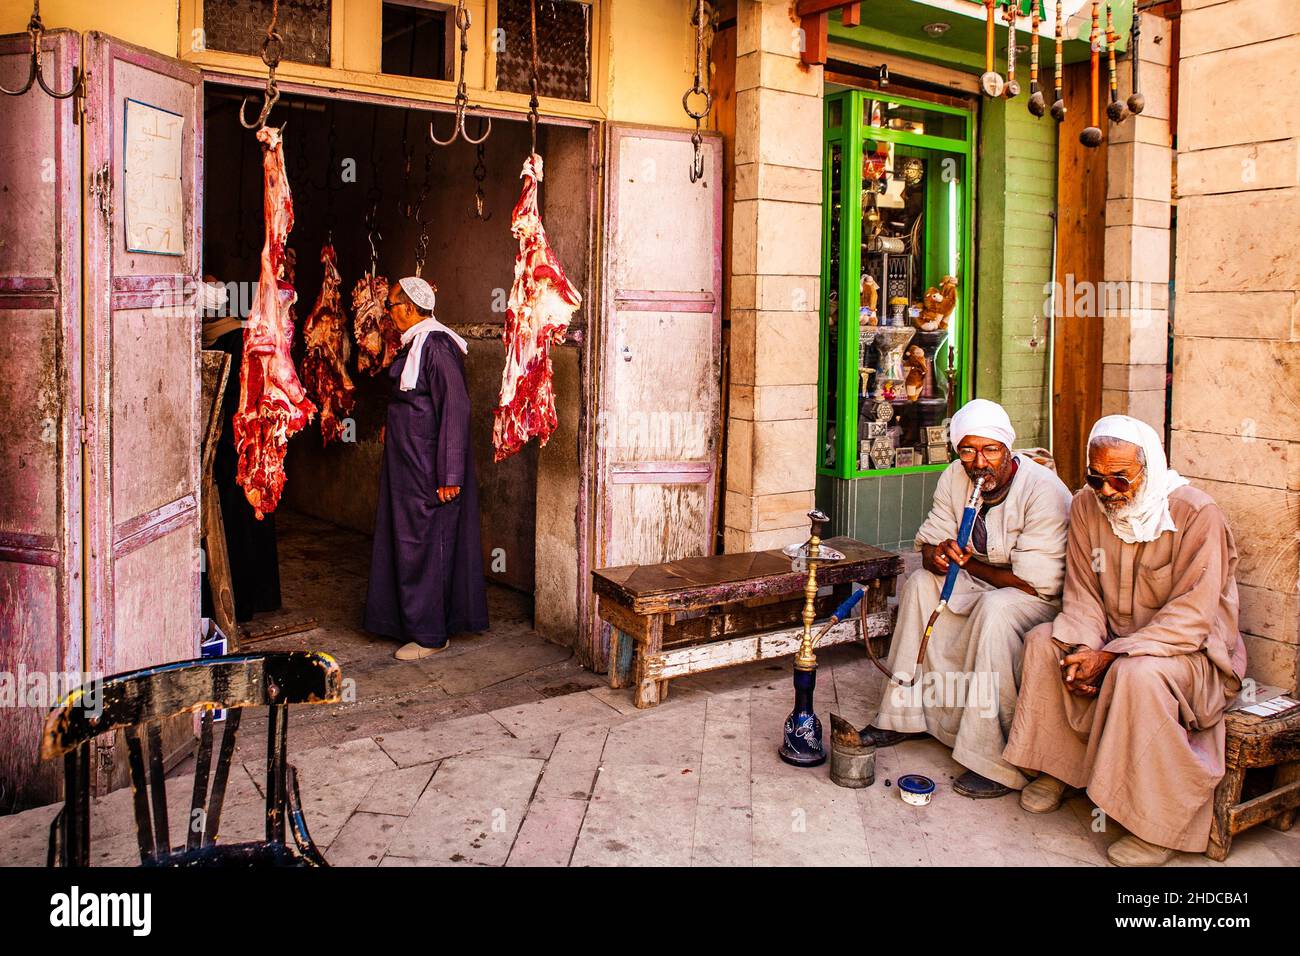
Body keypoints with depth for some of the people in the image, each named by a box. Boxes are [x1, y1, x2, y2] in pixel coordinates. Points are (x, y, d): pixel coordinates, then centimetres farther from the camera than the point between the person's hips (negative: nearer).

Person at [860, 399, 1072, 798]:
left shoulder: (1043, 491, -25)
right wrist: (941, 555, -27)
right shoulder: (954, 479, -5)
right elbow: (929, 549, 0)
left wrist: (969, 564, -15)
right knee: (920, 582, -8)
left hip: (1049, 600, -7)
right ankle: (905, 713, -2)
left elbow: (1039, 583, -29)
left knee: (995, 609, -34)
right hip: (982, 586, 7)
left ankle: (996, 762, -29)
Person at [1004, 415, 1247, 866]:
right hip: (1116, 637, 6)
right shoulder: (1087, 506, -4)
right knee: (1043, 642, -13)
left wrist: (1111, 656, -29)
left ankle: (1156, 826, -22)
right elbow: (1083, 594, 0)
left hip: (1191, 648, -6)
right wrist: (1083, 648, -20)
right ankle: (1056, 768, 1)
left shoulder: (1196, 513, -21)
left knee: (1138, 674, -35)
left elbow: (1190, 617, -24)